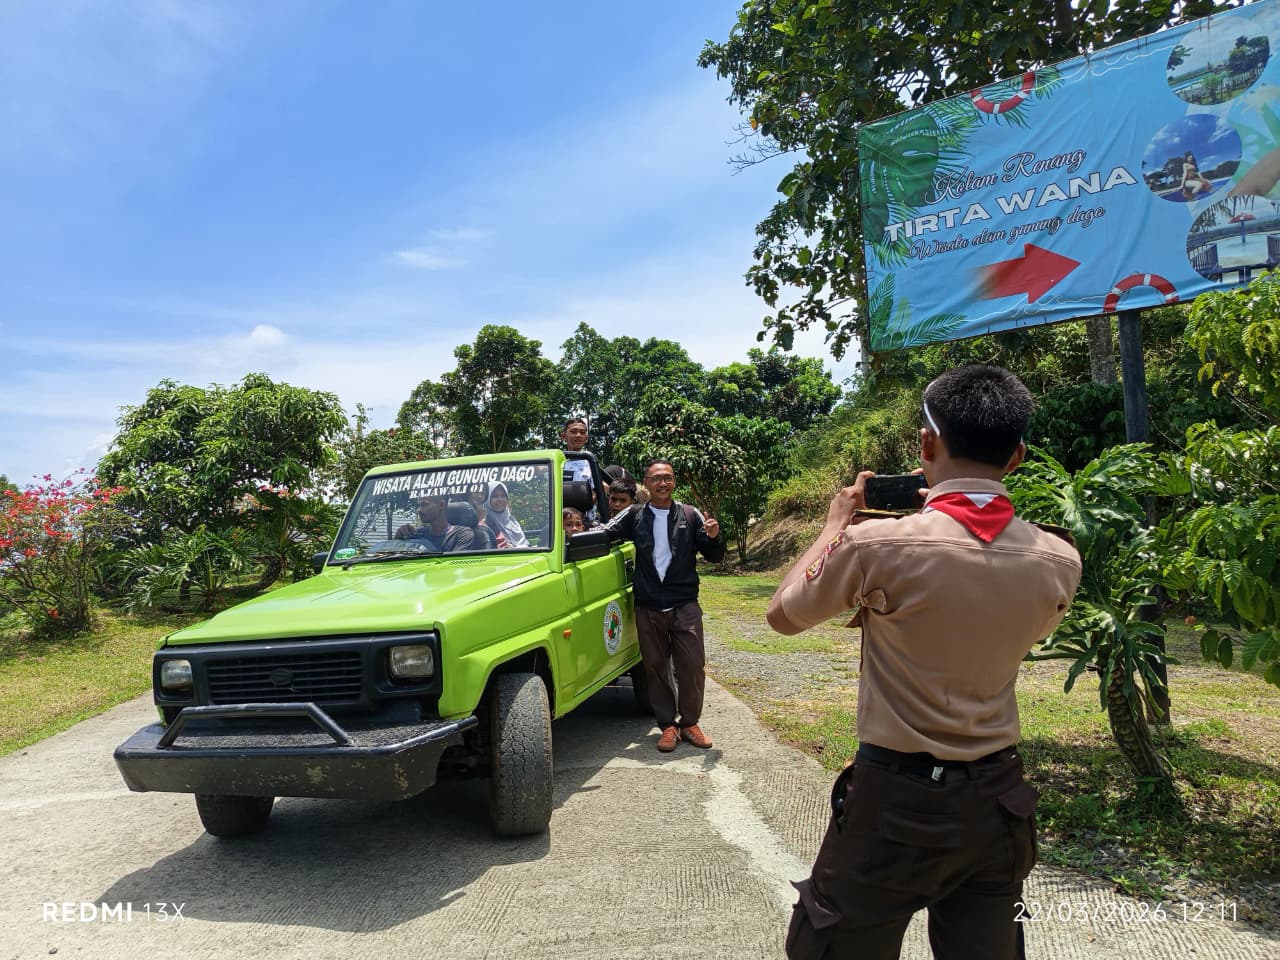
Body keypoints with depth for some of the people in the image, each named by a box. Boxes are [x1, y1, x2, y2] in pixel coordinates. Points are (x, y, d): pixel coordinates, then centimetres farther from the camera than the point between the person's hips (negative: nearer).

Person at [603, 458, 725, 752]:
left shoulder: (690, 516, 4)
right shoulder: (634, 516, 5)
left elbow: (714, 556, 5)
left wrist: (714, 537, -15)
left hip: (685, 605, 0)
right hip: (648, 607, 1)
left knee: (693, 667, 0)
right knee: (656, 669, 7)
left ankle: (690, 723, 19)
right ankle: (667, 726, 21)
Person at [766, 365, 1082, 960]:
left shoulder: (876, 544, -22)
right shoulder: (1059, 561, -7)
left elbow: (782, 615, -5)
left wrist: (837, 523, 7)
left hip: (893, 799, -4)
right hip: (998, 798, 5)